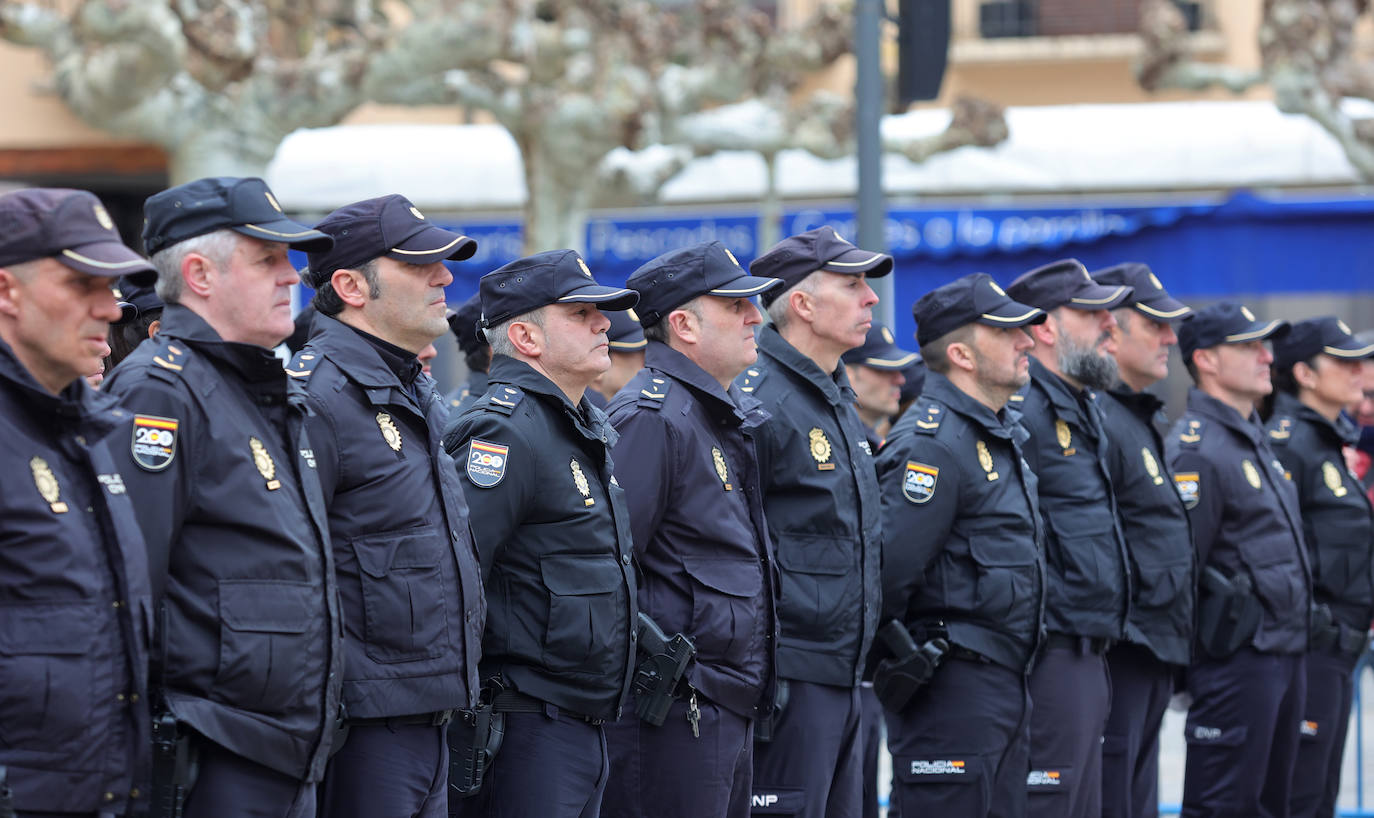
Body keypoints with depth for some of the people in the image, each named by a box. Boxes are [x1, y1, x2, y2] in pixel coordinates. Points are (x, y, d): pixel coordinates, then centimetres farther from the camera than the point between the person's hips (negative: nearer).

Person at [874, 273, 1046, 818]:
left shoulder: (1003, 435, 17)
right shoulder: (933, 443, -17)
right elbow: (891, 565, -22)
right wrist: (890, 657, -11)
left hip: (1006, 685, 10)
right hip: (952, 688, -10)